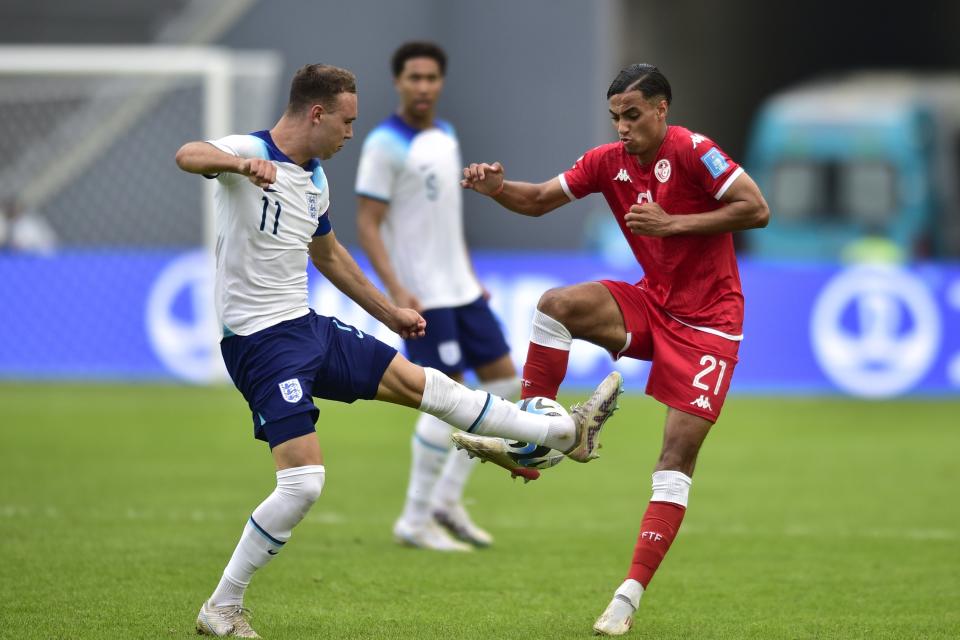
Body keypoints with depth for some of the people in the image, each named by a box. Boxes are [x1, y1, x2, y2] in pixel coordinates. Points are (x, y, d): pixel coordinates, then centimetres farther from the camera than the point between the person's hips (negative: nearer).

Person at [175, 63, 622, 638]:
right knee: (304, 482, -16)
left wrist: (389, 311, 35)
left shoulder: (316, 179, 12)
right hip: (260, 342, -8)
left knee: (418, 381, 12)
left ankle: (567, 435, 21)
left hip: (309, 329, 8)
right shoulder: (250, 152, -14)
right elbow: (187, 156, -37)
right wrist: (240, 163, -59)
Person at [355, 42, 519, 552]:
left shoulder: (446, 137, 13)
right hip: (423, 297, -9)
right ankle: (416, 520, 2)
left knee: (505, 383, 8)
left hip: (461, 290, 9)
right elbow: (367, 223, -15)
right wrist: (395, 289, -23)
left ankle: (447, 500, 14)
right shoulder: (386, 145, -12)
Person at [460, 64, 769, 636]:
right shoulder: (609, 161, 1)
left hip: (706, 321, -6)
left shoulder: (693, 152, -17)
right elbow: (540, 200, 8)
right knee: (557, 305, -20)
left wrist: (673, 223, -24)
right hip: (653, 305, 6)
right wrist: (496, 188, -14)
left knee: (678, 455, -11)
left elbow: (757, 209, -20)